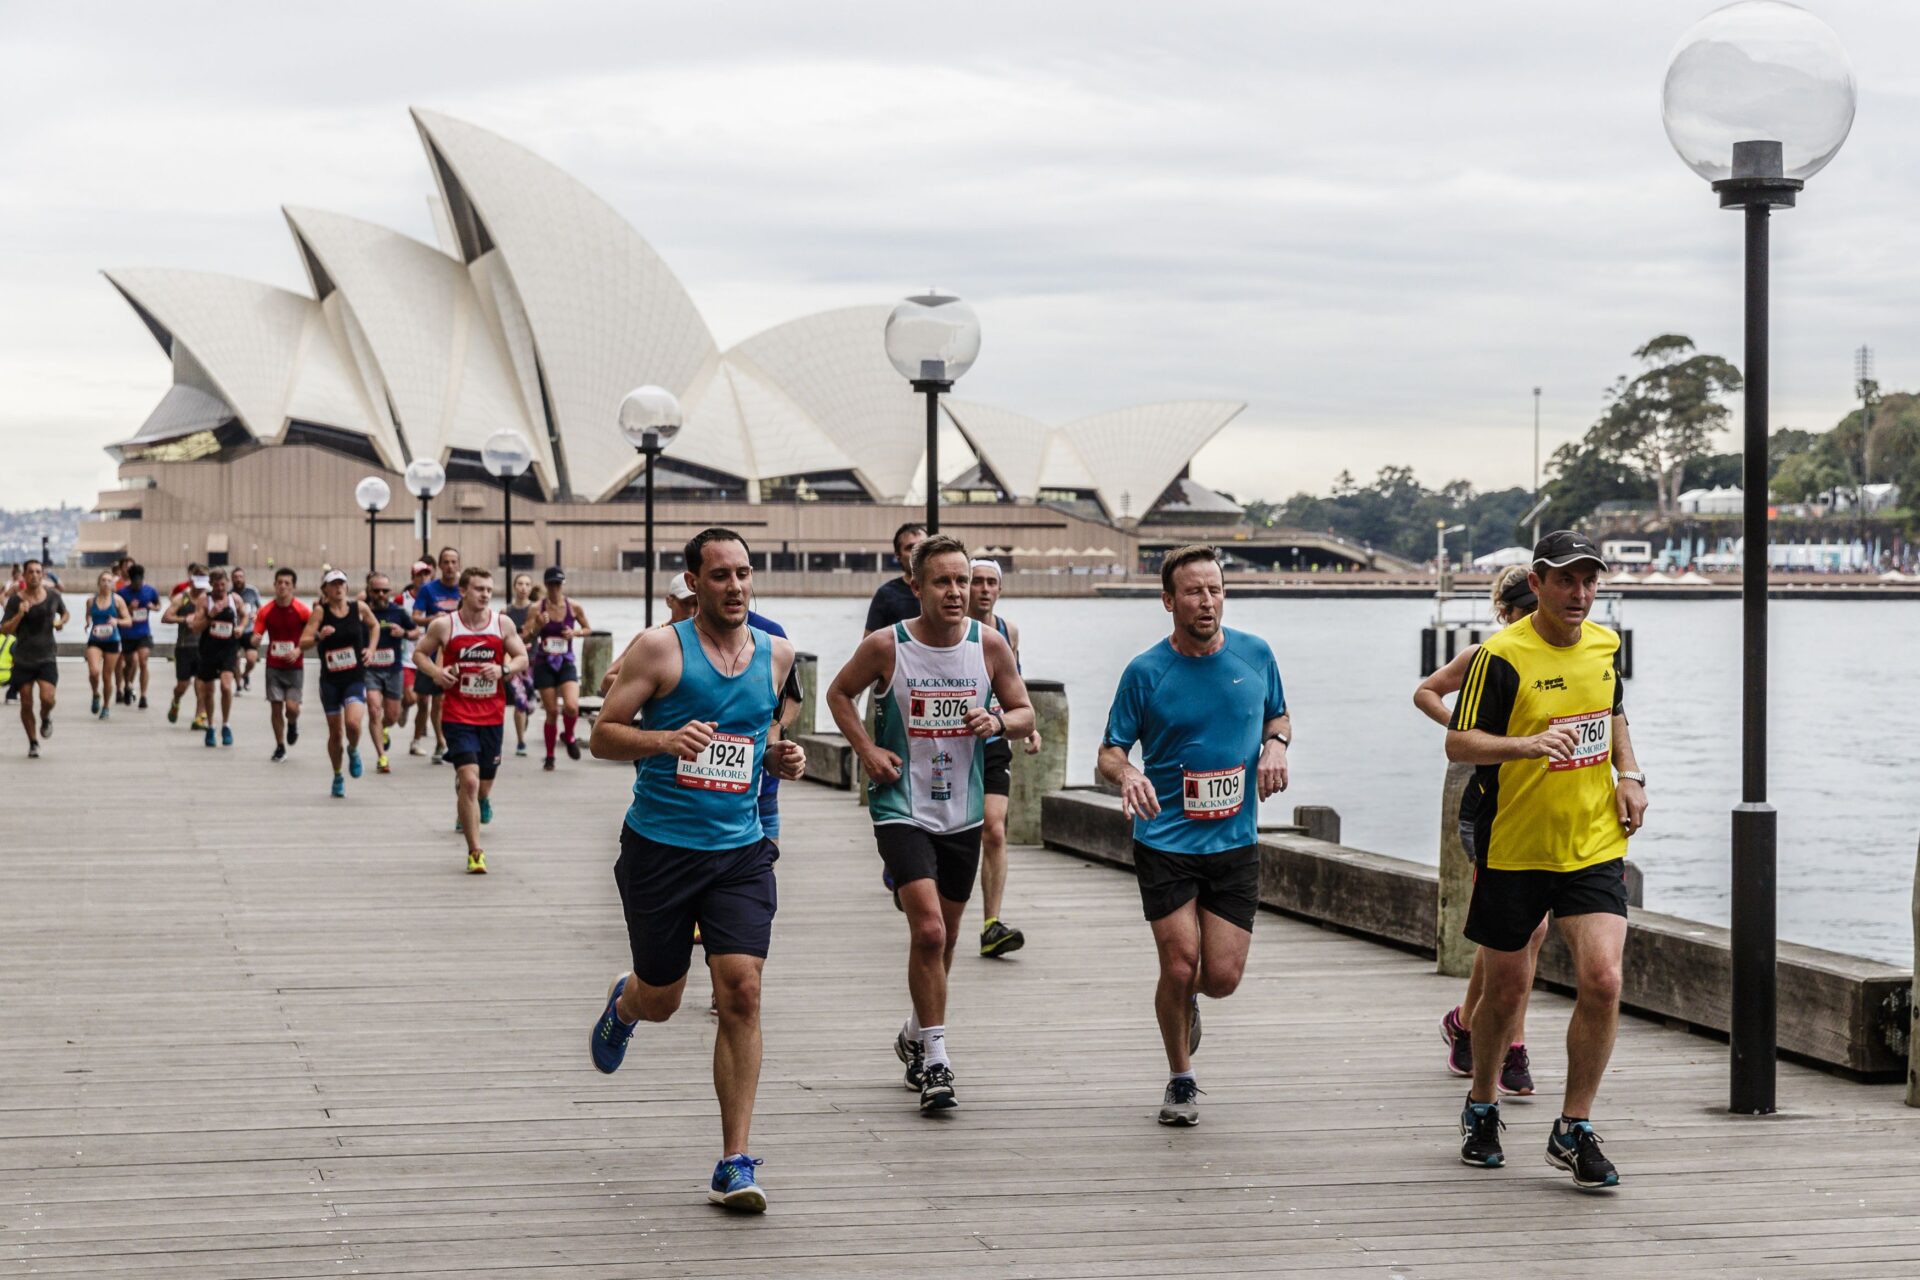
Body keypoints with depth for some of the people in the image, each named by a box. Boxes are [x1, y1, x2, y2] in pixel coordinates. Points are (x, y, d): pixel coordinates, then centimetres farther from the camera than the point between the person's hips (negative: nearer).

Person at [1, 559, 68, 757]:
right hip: (23, 659, 0)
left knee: (47, 698, -18)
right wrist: (20, 614, -22)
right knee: (26, 704, 4)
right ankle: (33, 743, 23)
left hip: (47, 658, 0)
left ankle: (45, 718, 18)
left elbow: (64, 612, 22)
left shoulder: (53, 596, 0)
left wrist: (61, 622, 0)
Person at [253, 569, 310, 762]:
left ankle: (292, 724, 25)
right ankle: (280, 747, 14)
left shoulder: (302, 610, -9)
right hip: (273, 666, 2)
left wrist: (298, 650, -15)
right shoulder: (266, 610, -4)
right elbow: (256, 636, -2)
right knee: (275, 706, 0)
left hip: (295, 666, -2)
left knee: (292, 707, -11)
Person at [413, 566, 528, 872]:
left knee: (484, 782, 12)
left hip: (492, 717, 3)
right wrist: (436, 672, -12)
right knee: (469, 780, -16)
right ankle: (475, 852, -11)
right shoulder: (443, 625, -5)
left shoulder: (502, 624, 0)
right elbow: (419, 653, 7)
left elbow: (522, 658, 7)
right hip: (458, 717, -3)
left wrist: (504, 669, -14)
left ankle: (482, 800, 52)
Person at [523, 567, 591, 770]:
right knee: (552, 711, 1)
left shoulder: (574, 608, -3)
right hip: (544, 664, 0)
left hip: (566, 663, 0)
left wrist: (575, 632, -9)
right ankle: (549, 757, 19)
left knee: (571, 706, -20)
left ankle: (568, 736, 14)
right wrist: (537, 627, -23)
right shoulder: (537, 609, -6)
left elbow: (587, 629, 12)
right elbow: (525, 639, -5)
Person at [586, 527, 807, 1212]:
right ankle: (622, 1003, 52)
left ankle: (734, 1164, -7)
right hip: (659, 847, -2)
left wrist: (780, 758, 3)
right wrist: (664, 739, -25)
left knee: (742, 992, -12)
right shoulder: (661, 648, -7)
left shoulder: (776, 653, 8)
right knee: (661, 999, 11)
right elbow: (602, 735, -6)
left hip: (740, 852, 2)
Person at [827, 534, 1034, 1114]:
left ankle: (915, 1036, 39)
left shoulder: (989, 645, -4)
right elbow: (839, 693, 7)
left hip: (963, 811, 4)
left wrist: (999, 722, -16)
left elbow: (1025, 713, 6)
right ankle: (935, 1061, -8)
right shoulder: (885, 646, -11)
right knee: (928, 930, -18)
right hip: (902, 807, -4)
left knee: (943, 937, 15)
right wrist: (867, 749, -6)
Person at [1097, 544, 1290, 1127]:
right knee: (1179, 967, -8)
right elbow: (1110, 752, 0)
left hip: (1235, 840, 2)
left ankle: (1187, 1000, 36)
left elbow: (1278, 715, 19)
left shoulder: (1255, 654, 2)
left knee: (1223, 977, -3)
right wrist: (1127, 774, -24)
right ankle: (1181, 1081, 16)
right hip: (1165, 840, -2)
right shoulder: (1146, 672, -6)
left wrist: (1275, 744, -4)